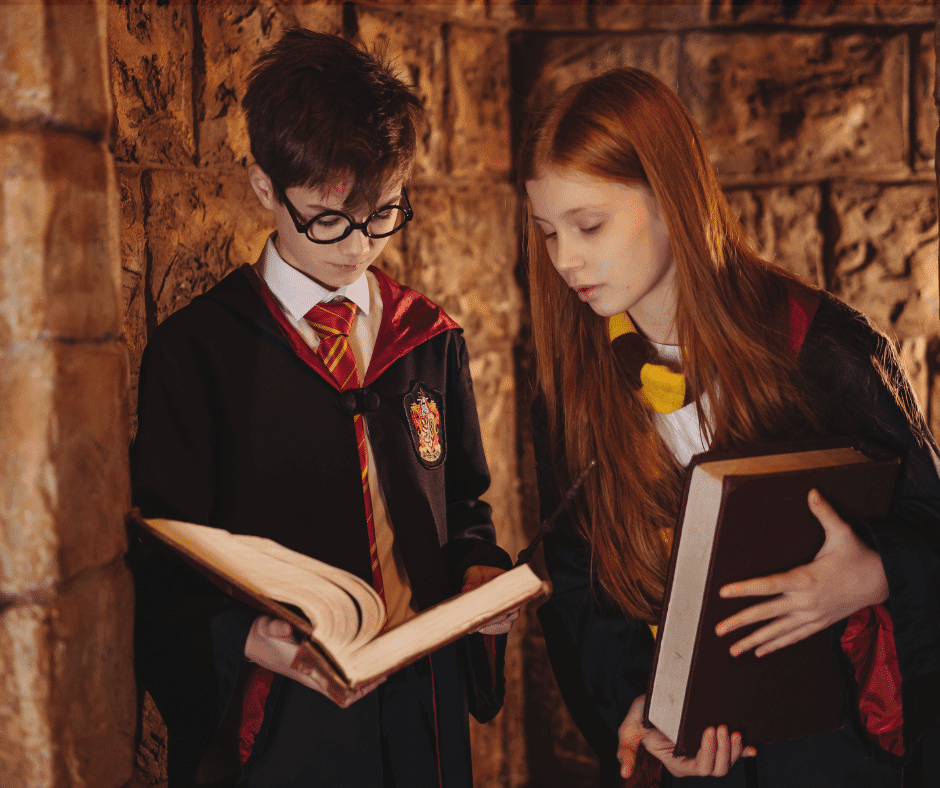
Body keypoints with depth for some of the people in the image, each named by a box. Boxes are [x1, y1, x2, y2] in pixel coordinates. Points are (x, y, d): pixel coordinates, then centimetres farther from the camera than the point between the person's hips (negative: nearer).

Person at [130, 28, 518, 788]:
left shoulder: (432, 338, 6)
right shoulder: (193, 351, -8)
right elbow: (166, 578, -7)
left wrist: (480, 575, -5)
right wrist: (245, 641, -24)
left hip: (424, 711, 4)